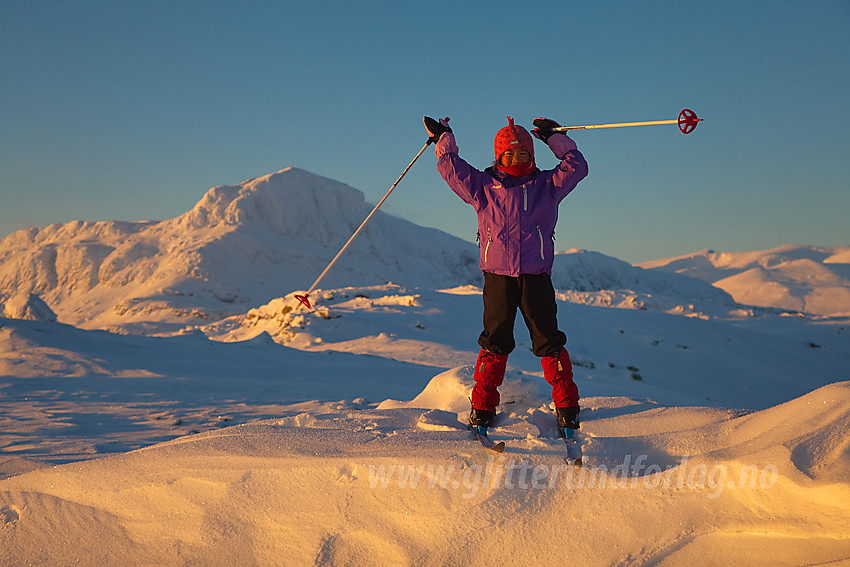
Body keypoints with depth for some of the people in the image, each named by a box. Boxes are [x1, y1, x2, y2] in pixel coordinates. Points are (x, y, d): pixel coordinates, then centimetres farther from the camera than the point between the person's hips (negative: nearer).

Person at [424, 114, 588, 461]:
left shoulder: (547, 185, 13)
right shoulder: (483, 186, 10)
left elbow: (576, 167, 8)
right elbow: (451, 168, 10)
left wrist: (554, 137, 12)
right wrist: (443, 138, 14)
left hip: (536, 276, 1)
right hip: (498, 276, 0)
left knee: (549, 343, -2)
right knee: (495, 343, -3)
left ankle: (567, 409, 7)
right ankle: (482, 410, 5)